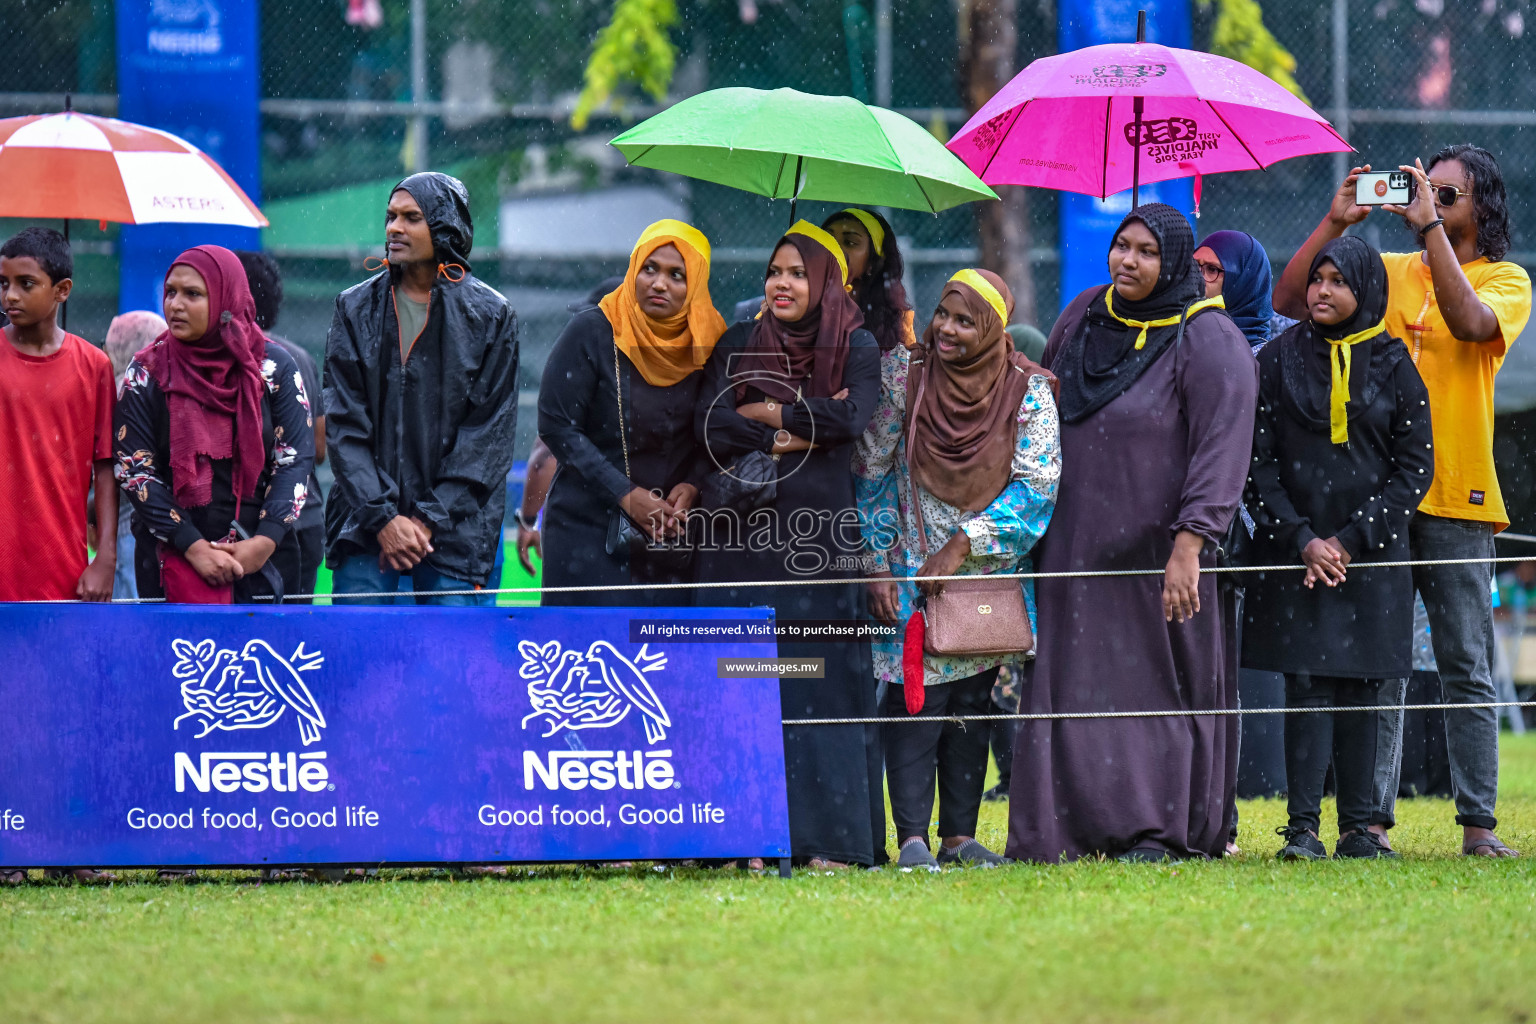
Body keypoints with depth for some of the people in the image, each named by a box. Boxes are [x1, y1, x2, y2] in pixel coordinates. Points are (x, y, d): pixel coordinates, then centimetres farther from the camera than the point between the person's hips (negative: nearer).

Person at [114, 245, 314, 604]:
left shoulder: (275, 368, 2)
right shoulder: (147, 373, 2)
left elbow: (296, 460, -1)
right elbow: (134, 469, -4)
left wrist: (265, 541, -14)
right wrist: (195, 547, -14)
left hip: (264, 560, 0)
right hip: (172, 558, 0)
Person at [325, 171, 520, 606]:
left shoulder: (489, 316, 3)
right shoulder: (356, 309, 8)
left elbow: (489, 434, 0)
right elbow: (344, 424, 3)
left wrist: (429, 519, -8)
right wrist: (382, 517, -8)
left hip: (454, 531, -2)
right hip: (364, 528, 2)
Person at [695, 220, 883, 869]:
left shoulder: (857, 348, 7)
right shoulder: (738, 345, 13)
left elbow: (853, 417, -10)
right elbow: (711, 425, -1)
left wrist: (766, 414, -2)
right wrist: (798, 431, -7)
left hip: (819, 535, -2)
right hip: (743, 531, 2)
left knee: (823, 681, -5)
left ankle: (830, 838, -4)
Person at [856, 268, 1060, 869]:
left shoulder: (1027, 391, -4)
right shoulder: (903, 376, -4)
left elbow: (1037, 485, -9)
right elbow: (871, 475, 0)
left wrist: (962, 546, -16)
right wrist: (876, 565, -6)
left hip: (988, 576, 1)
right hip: (911, 573, -1)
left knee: (973, 705, 5)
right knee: (915, 698, -10)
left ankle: (959, 836, 10)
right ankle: (912, 838, -11)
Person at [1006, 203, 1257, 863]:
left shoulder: (1208, 341, -9)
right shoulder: (1081, 318, 9)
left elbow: (1221, 451, -15)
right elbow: (1044, 415, 21)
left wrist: (1188, 546, -24)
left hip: (1159, 553, -5)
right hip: (1076, 547, 6)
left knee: (1159, 682, -1)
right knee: (1074, 681, 4)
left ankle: (1157, 830, 3)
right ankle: (1066, 831, 7)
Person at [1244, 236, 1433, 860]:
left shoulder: (1393, 365, 4)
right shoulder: (1278, 360, 5)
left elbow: (1415, 467, 1)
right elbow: (1258, 462, 2)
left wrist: (1350, 540, -8)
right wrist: (1302, 540, -9)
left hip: (1371, 552, 0)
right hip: (1294, 551, 0)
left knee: (1358, 690, 2)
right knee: (1307, 685, -7)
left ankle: (1357, 827, 6)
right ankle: (1302, 827, -8)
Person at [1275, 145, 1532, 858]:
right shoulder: (1386, 272, 14)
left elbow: (1470, 322, -18)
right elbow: (1288, 299, 5)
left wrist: (1431, 225, -16)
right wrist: (1336, 221, -2)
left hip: (1455, 497, -3)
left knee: (1466, 670, -1)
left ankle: (1478, 823, 0)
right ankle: (1373, 817, 4)